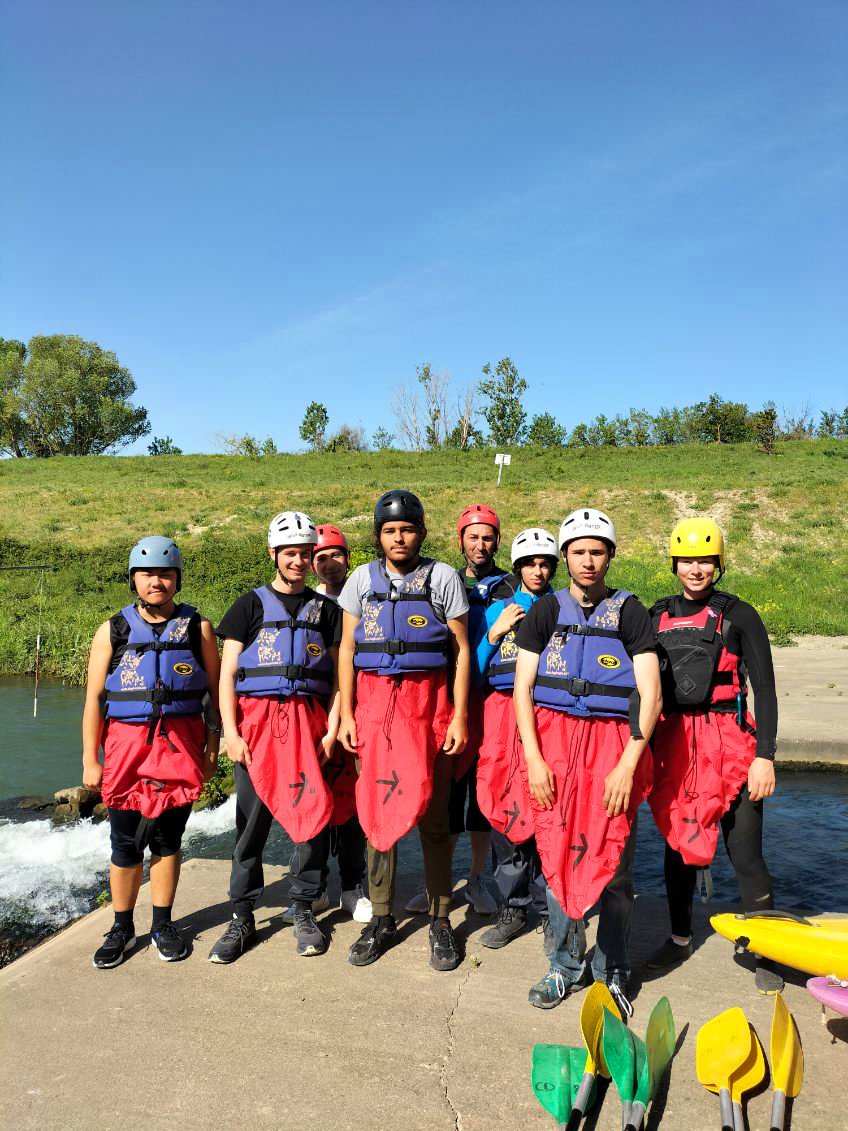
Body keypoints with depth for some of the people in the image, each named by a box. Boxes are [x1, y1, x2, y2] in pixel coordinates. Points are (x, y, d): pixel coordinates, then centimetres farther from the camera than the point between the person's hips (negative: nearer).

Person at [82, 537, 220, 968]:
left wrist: (212, 748, 3)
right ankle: (122, 928, 25)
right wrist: (90, 761, 1)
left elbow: (215, 691, 7)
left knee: (167, 841, 9)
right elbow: (94, 699, 4)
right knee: (125, 846, 7)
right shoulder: (112, 631, 4)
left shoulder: (198, 628, 4)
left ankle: (163, 925, 25)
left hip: (180, 747, 0)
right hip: (126, 747, 0)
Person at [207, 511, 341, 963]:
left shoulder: (325, 609, 13)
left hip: (308, 722, 1)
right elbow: (226, 675, 4)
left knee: (313, 814, 1)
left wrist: (331, 730, -1)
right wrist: (231, 733, -6)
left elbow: (338, 676, 11)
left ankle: (303, 910, 18)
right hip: (256, 721, -1)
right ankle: (242, 918, 14)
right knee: (252, 820, 1)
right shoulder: (250, 605, 9)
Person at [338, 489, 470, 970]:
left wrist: (460, 716, -4)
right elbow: (347, 649, 9)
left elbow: (461, 650, 2)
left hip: (427, 702, -2)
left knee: (433, 813, 4)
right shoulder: (363, 579, 8)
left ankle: (441, 921, 19)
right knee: (377, 809, 6)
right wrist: (346, 714, 3)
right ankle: (382, 919, 22)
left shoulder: (443, 577, 2)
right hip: (373, 702, 2)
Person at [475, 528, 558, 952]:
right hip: (502, 712, 2)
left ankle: (549, 908, 12)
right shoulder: (496, 610, 17)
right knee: (504, 809, 1)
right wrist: (495, 633, 1)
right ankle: (512, 906, 18)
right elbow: (474, 669, 12)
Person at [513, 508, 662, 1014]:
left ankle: (612, 970, 22)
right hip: (553, 742, 1)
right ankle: (566, 965, 22)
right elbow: (523, 687, 5)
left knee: (612, 863, 2)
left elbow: (650, 695, -2)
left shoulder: (631, 613, 3)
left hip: (614, 744, -1)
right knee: (559, 858, 4)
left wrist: (628, 764, -11)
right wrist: (533, 758, -5)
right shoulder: (546, 611, 8)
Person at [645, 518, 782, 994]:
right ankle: (680, 937, 30)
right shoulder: (658, 615, 9)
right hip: (672, 745, 4)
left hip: (728, 744, -4)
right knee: (678, 842, 13)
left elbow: (765, 690, -4)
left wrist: (765, 756, -11)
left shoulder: (738, 614, -2)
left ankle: (767, 953, 16)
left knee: (745, 852, -1)